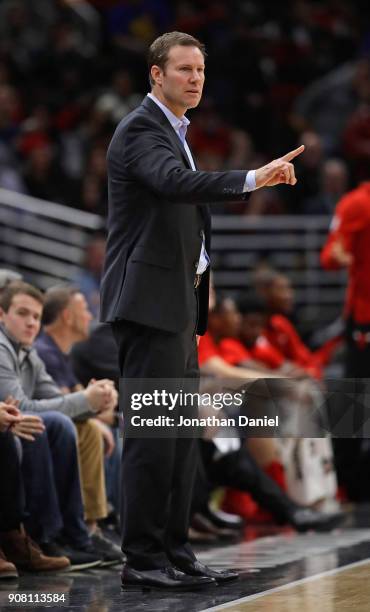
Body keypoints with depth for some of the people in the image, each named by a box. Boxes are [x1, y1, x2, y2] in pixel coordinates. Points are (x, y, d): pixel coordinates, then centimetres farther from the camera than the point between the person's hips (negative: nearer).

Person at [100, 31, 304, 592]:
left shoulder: (174, 131, 20)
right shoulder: (141, 130, -12)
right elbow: (176, 182, -32)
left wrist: (200, 279, 16)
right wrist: (253, 179, -41)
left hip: (178, 304, 10)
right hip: (149, 301, -10)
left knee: (181, 434, 10)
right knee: (152, 435, -10)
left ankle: (175, 554, 15)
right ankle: (142, 561, -7)